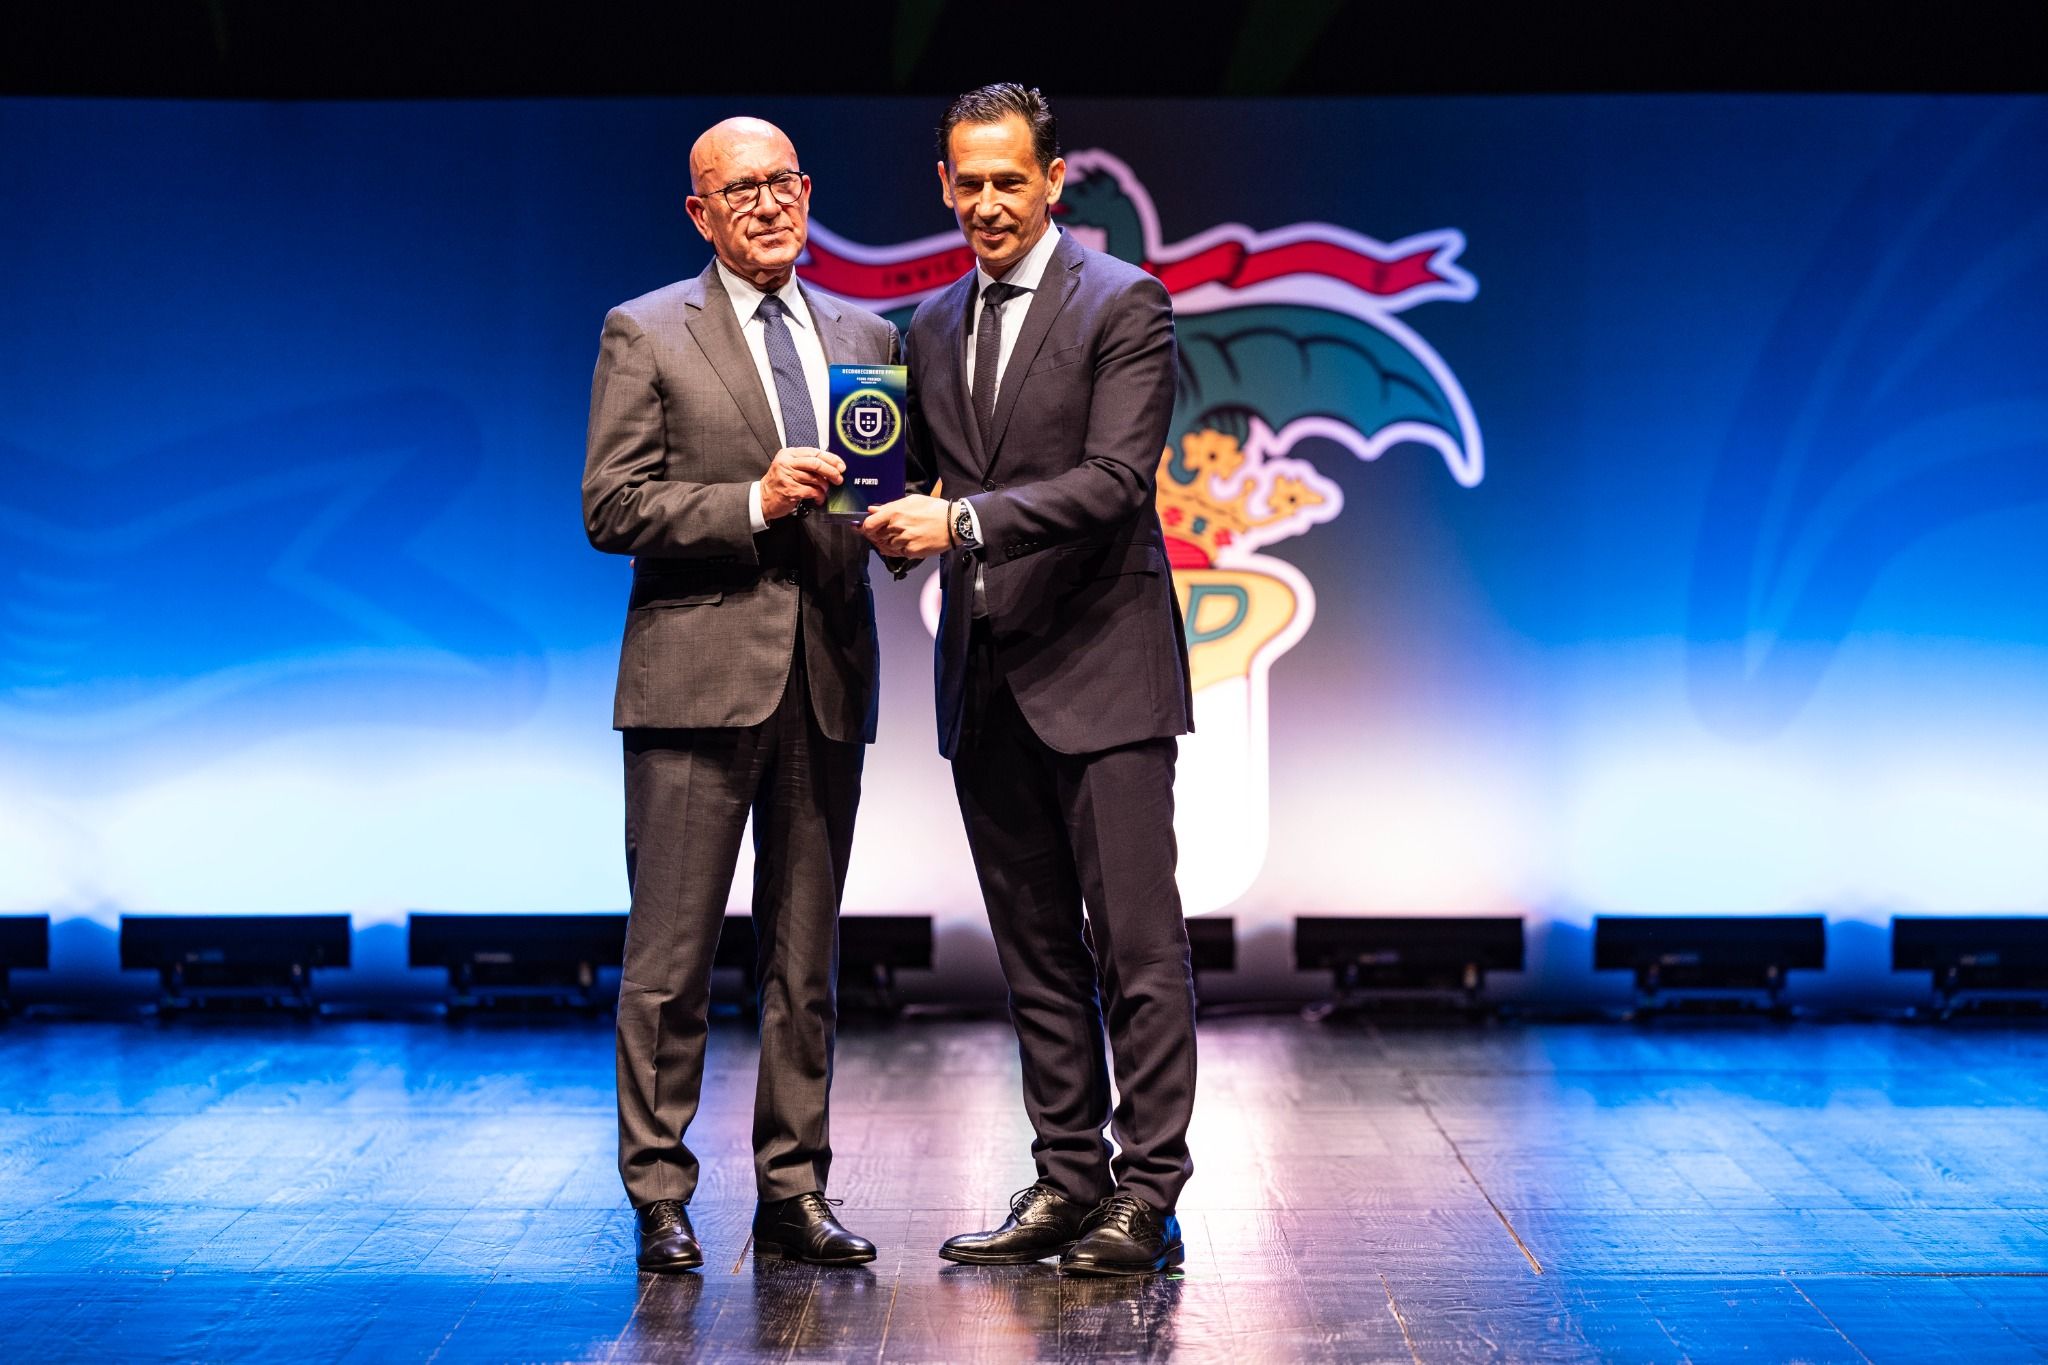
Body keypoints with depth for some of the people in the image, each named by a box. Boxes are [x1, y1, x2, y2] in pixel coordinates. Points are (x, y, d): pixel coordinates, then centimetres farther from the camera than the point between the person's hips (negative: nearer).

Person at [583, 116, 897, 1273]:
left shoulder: (866, 340, 15)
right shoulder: (646, 335, 2)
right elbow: (612, 507, -5)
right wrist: (754, 503, -16)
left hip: (826, 679, 4)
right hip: (701, 676, -4)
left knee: (808, 959, 8)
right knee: (672, 958, -3)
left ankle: (794, 1194, 15)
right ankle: (661, 1198, 5)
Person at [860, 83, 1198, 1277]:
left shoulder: (1124, 306, -5)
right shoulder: (933, 327, 15)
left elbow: (1115, 480, -16)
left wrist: (963, 521, -24)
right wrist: (907, 522, -1)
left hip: (1100, 669, -6)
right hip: (987, 680, 7)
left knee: (1136, 945, -4)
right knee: (1036, 954, 10)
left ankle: (1147, 1196, 0)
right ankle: (1068, 1181, 17)